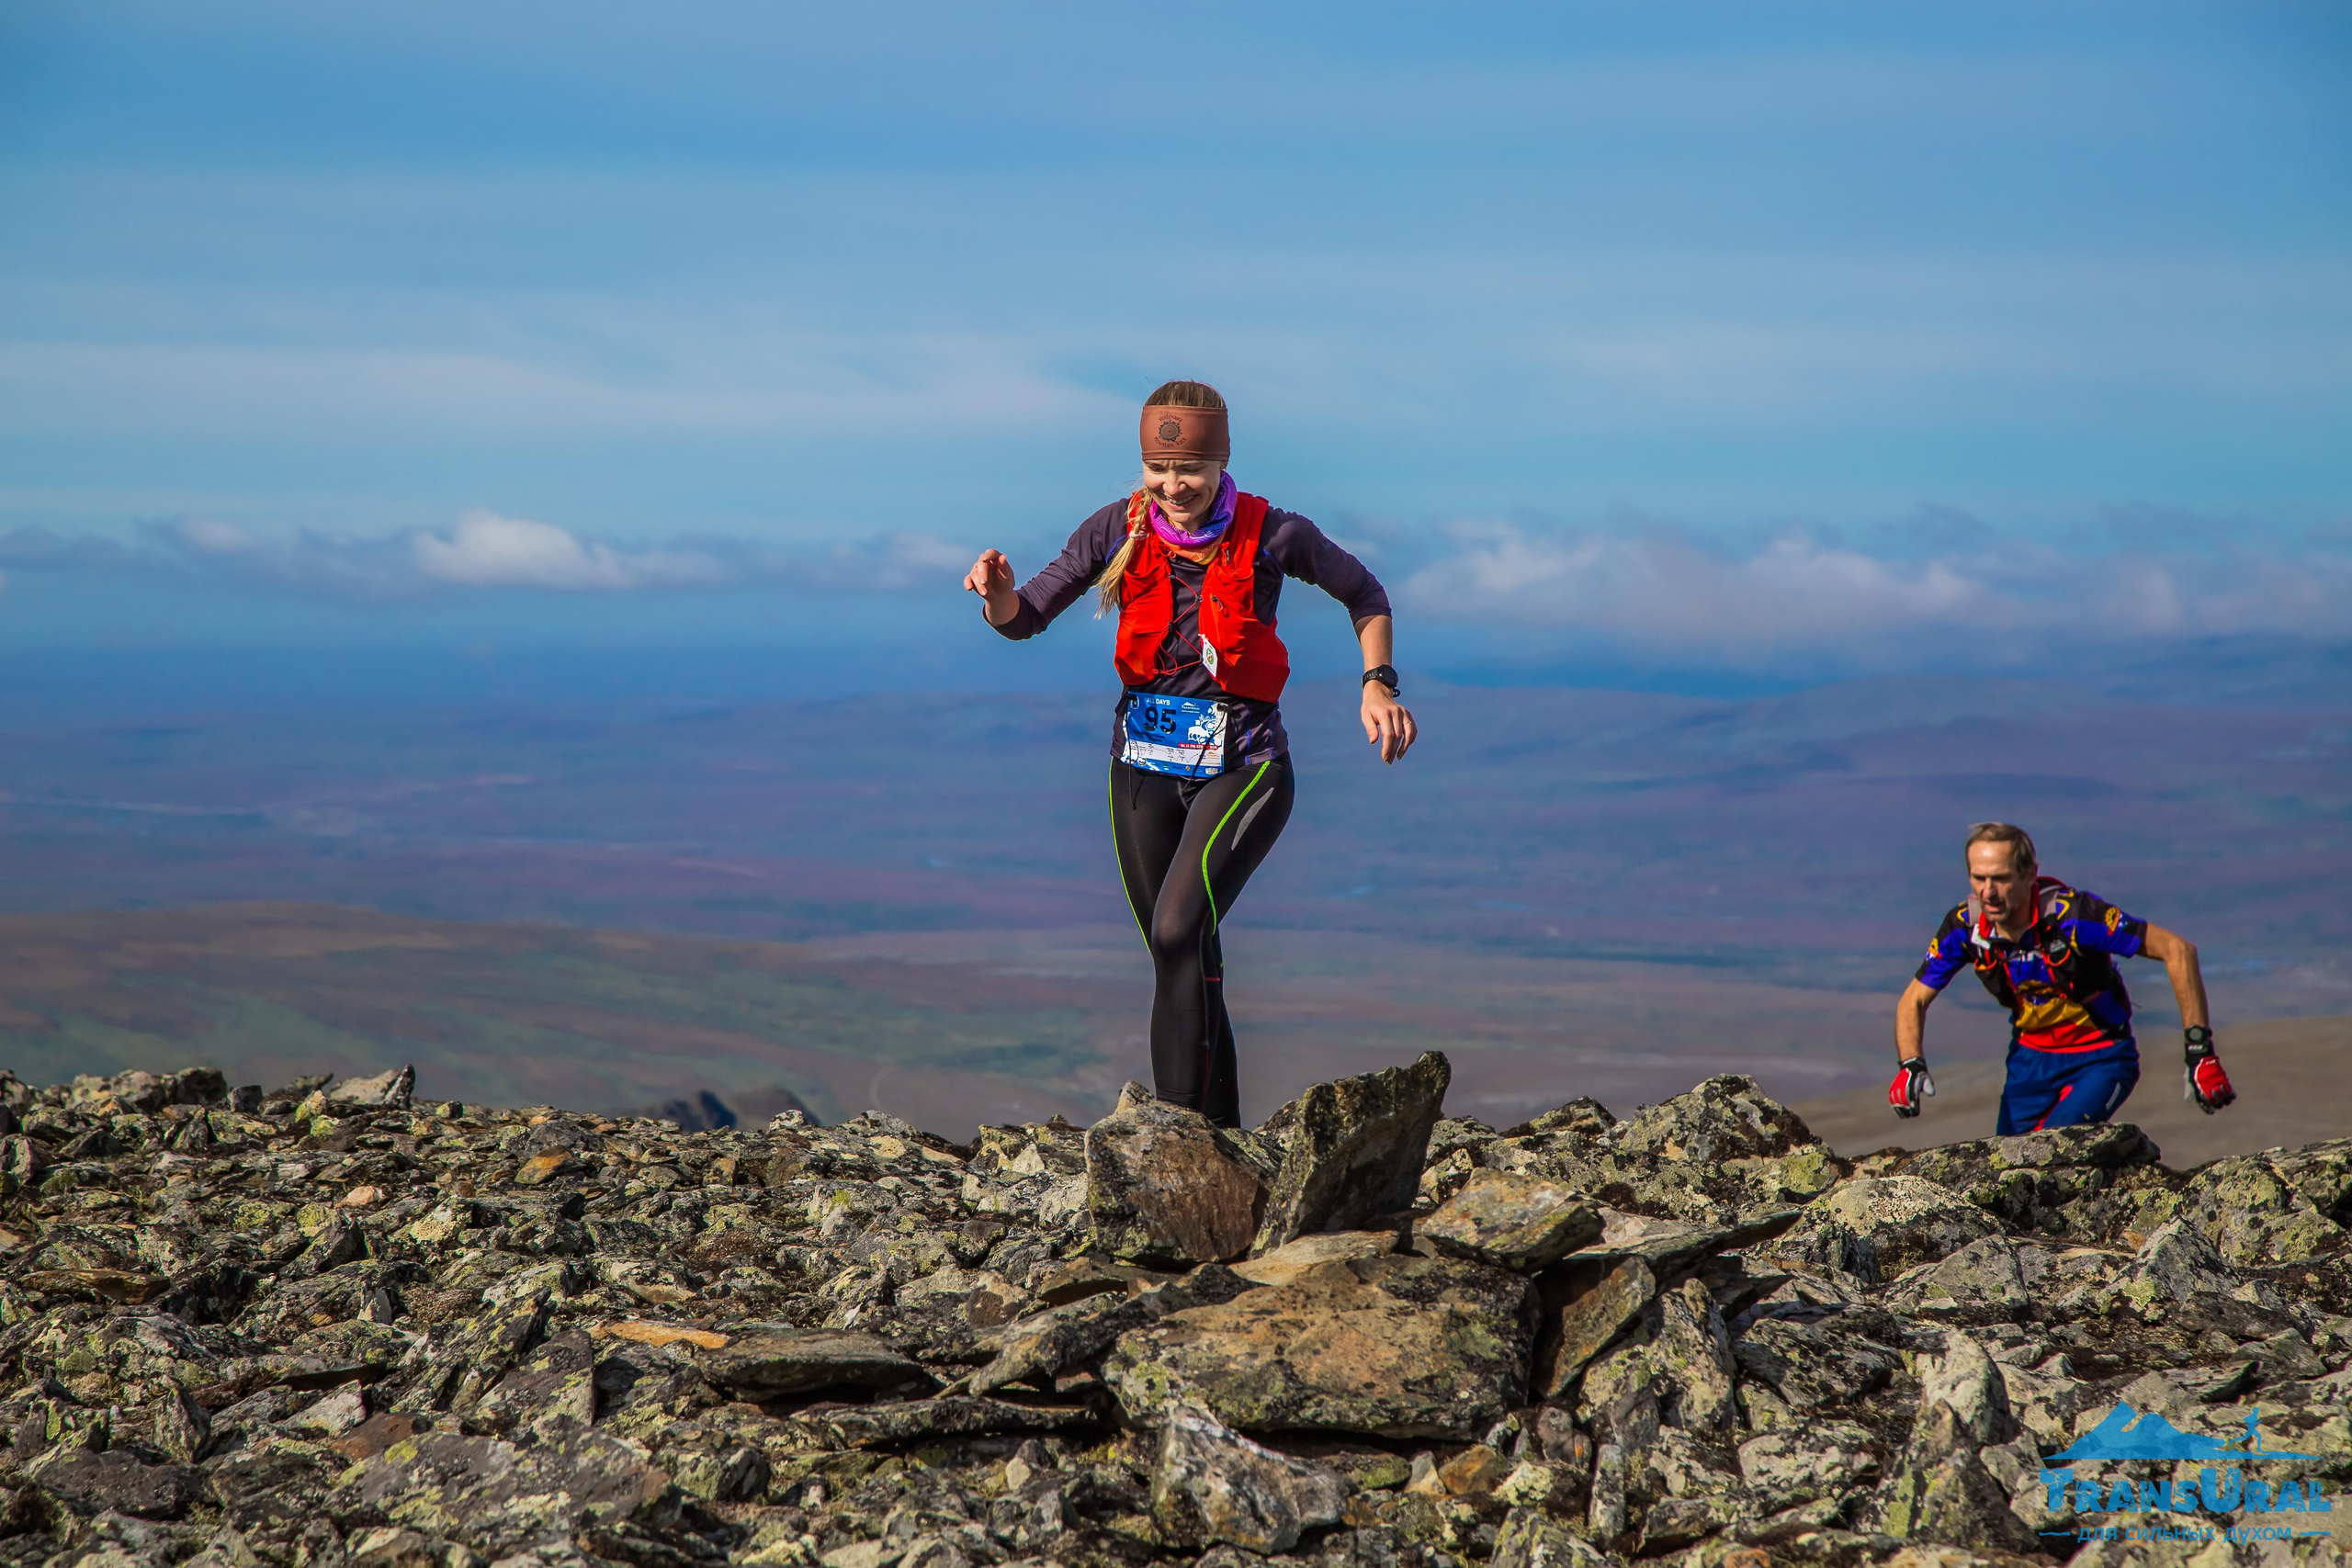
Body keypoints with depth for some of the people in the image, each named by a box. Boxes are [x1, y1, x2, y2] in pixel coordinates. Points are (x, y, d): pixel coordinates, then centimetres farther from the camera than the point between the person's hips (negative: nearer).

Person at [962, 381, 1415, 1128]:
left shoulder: (1273, 535, -11)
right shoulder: (1120, 528, -5)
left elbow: (1363, 593, 6)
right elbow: (1024, 618, -2)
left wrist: (1378, 683, -6)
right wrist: (997, 592, -24)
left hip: (1242, 766, -4)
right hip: (1144, 766, 4)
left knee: (1180, 932, -26)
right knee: (1184, 965, 10)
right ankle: (1224, 1134, 24)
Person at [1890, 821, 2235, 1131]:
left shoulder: (2072, 915, -29)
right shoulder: (1964, 926, -15)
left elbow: (2177, 951, -25)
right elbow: (1915, 1000, -2)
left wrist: (2199, 1051, -26)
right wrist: (1910, 1065, -22)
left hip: (2100, 1059, -5)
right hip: (2031, 1059, 5)